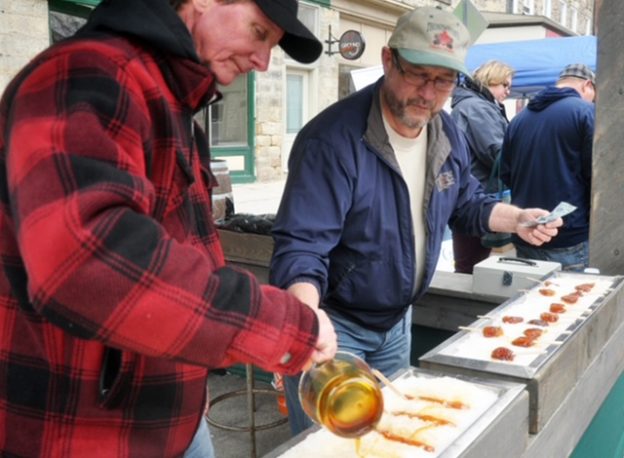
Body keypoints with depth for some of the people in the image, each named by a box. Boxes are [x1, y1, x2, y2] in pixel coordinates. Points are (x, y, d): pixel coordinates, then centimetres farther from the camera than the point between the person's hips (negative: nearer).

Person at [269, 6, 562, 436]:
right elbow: (301, 244, -32)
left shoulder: (449, 135, -2)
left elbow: (466, 203, 15)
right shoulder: (333, 138, -27)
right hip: (333, 321, -7)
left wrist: (517, 219, -3)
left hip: (397, 320, 7)